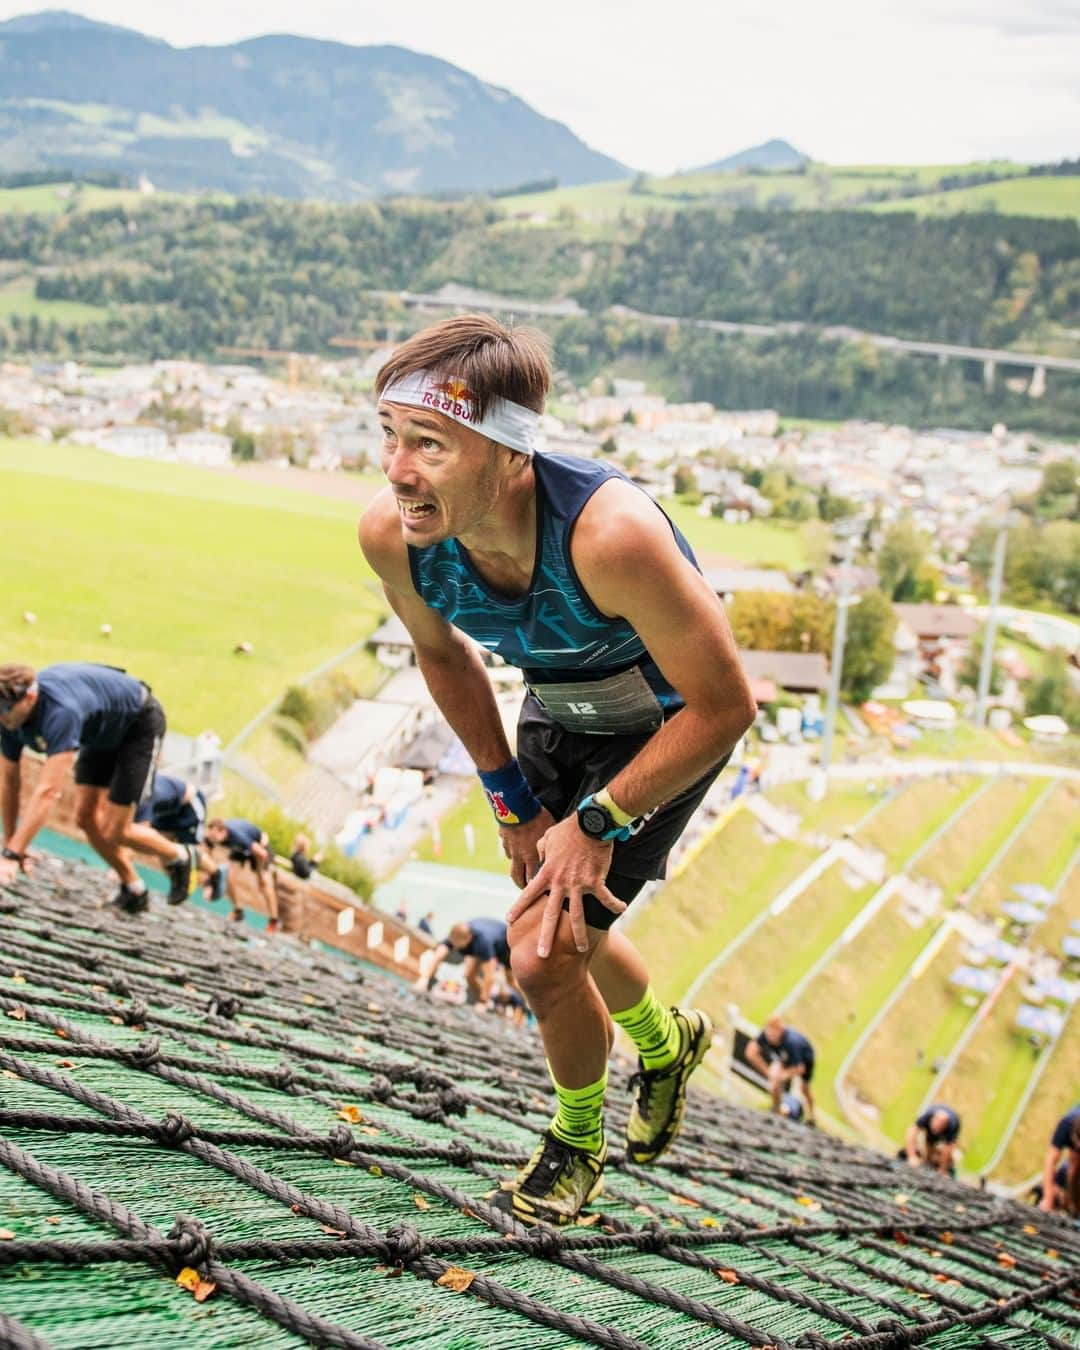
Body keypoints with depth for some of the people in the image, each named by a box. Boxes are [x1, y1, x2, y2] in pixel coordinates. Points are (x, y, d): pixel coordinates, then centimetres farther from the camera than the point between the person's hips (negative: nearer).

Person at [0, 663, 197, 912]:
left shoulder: (59, 710, -43)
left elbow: (48, 792, -47)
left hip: (140, 725, -8)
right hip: (103, 730, 8)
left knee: (113, 831, -7)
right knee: (85, 817, 2)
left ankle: (180, 857, 19)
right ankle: (133, 889, 20)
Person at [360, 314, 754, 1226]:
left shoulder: (610, 532, -42)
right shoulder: (391, 534, -25)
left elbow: (725, 706, -30)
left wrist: (598, 820, -24)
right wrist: (510, 796, 1)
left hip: (667, 727, -6)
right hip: (557, 711, 6)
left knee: (545, 952, -11)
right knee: (557, 919, 23)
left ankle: (577, 1144, 22)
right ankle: (665, 1041, 56)